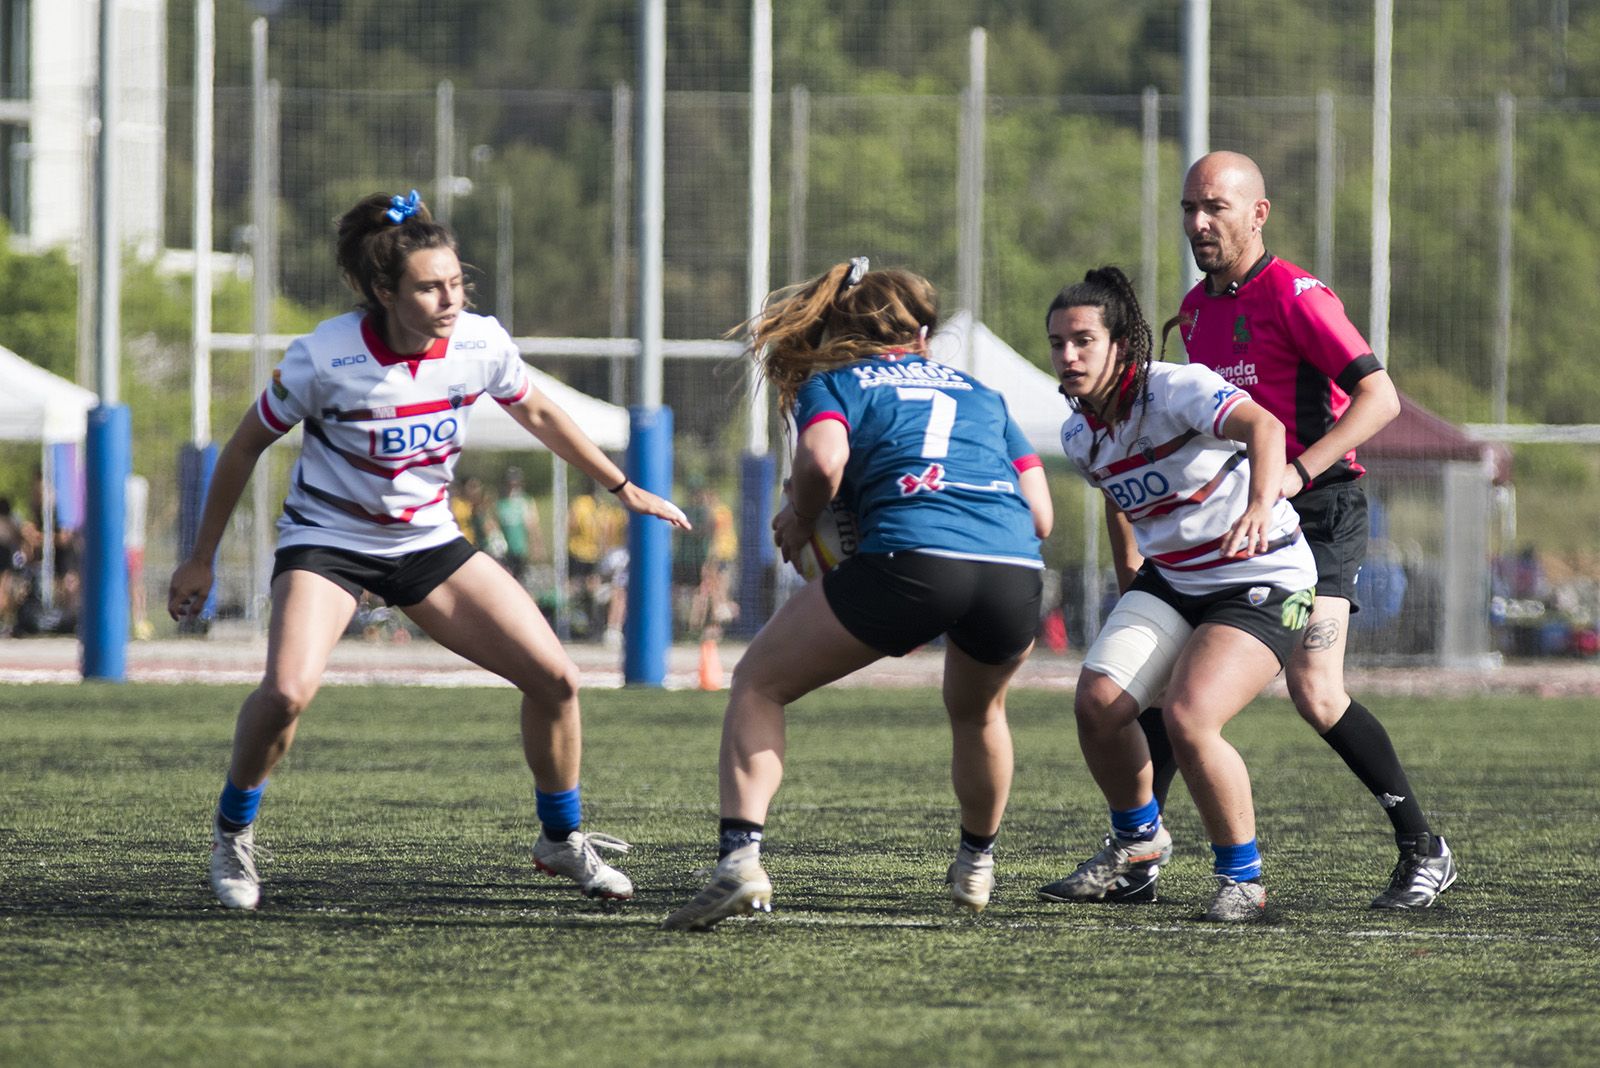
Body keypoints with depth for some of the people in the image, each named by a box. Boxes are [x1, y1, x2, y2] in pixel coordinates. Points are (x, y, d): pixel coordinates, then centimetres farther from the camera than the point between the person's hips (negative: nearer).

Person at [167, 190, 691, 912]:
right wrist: (201, 559, -1)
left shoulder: (480, 344, -12)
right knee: (288, 690, -30)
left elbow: (537, 413, 11)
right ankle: (232, 833, -3)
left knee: (555, 677, -6)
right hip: (327, 540, -4)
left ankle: (561, 840, 16)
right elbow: (247, 445, -7)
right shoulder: (324, 359, -23)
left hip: (429, 541, 4)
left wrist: (622, 488, 16)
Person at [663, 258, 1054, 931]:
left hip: (908, 559, -4)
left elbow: (824, 459, -4)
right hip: (1017, 573, 4)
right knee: (978, 710, 36)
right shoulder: (979, 393, 31)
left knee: (757, 685, 11)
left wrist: (799, 520, 14)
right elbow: (1040, 514, 22)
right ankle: (976, 865, 49)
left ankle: (740, 861, -7)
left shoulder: (831, 383, 19)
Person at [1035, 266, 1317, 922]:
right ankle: (1137, 842, 15)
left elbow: (1263, 426, -40)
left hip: (1261, 583, -7)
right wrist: (1129, 579, 27)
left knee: (1188, 720, -24)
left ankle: (1243, 878, -4)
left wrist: (1260, 508, -57)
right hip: (1169, 581, 7)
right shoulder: (1080, 435, 1)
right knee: (1096, 703, -11)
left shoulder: (1175, 389, -22)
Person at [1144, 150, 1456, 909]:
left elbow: (1380, 397, -20)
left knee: (1314, 691, -18)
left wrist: (1298, 470, -28)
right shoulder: (1196, 308, 12)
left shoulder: (1294, 296, -13)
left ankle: (1424, 851, -6)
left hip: (1318, 513, -8)